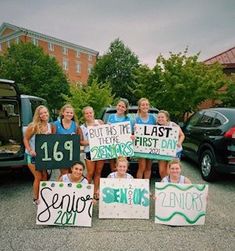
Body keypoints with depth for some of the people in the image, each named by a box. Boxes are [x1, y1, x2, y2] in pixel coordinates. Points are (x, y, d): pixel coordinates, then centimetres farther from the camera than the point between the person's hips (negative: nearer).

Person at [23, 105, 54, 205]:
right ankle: (35, 198, 19)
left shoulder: (50, 126, -1)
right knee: (38, 177, 0)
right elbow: (25, 139, -13)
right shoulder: (33, 126, -18)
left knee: (44, 176, 13)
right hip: (33, 155, -5)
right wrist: (30, 150, -24)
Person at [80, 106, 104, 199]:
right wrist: (88, 142, -16)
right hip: (89, 151, -1)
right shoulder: (82, 127, 7)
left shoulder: (99, 122, 7)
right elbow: (80, 141, 1)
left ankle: (96, 191, 18)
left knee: (98, 172, 8)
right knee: (90, 173, -2)